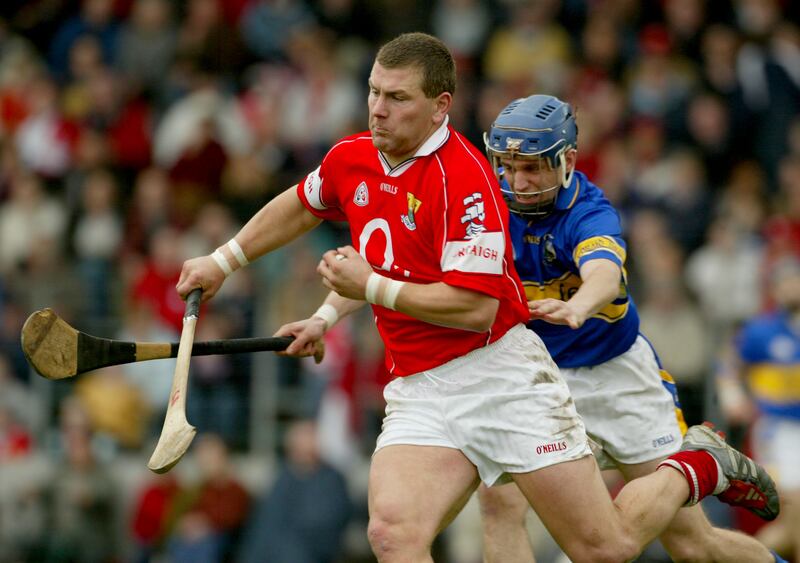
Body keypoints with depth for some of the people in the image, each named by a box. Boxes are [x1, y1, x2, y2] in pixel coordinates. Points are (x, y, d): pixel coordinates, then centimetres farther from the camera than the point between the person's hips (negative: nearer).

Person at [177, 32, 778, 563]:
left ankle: (696, 467, 27)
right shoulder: (351, 160, 6)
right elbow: (300, 206, 30)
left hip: (501, 374, -6)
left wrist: (369, 286, -16)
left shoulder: (464, 176, -17)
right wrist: (223, 261, 32)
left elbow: (474, 306, -22)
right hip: (418, 391, 6)